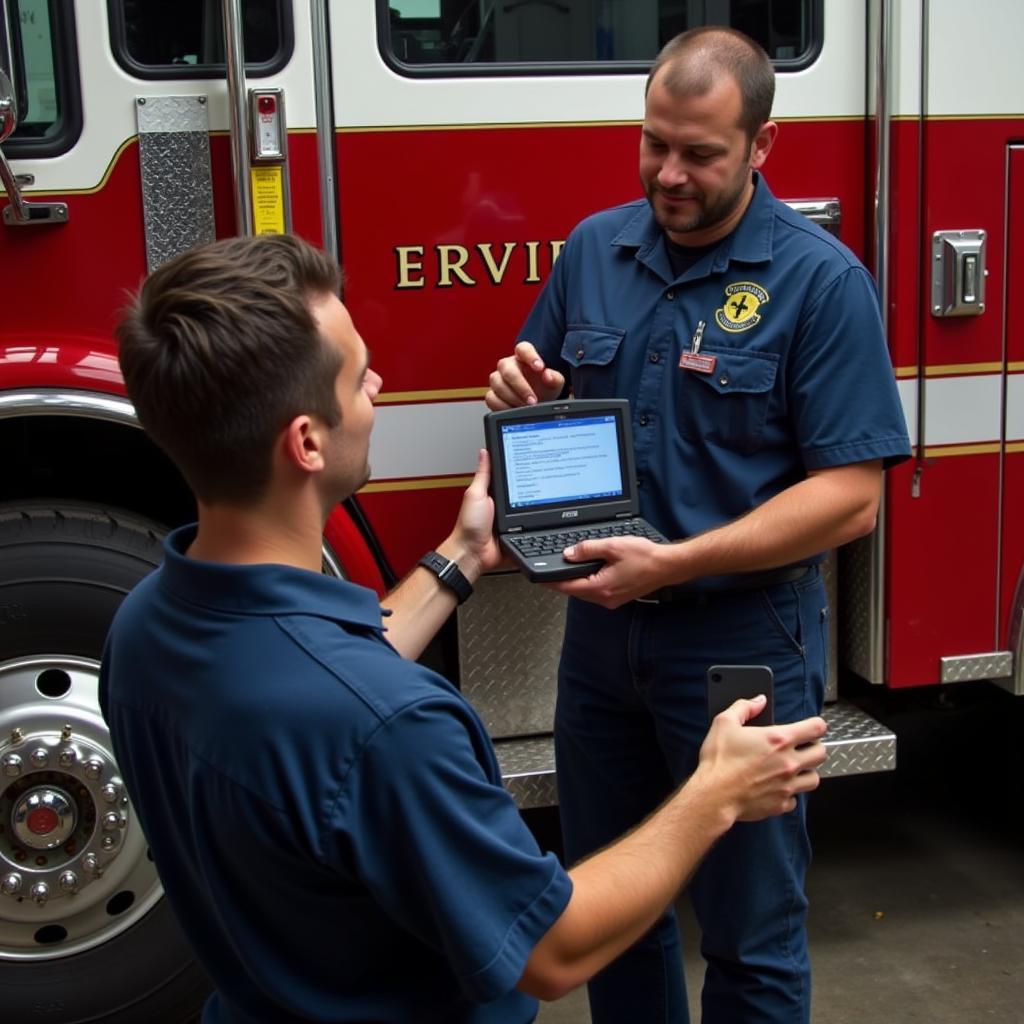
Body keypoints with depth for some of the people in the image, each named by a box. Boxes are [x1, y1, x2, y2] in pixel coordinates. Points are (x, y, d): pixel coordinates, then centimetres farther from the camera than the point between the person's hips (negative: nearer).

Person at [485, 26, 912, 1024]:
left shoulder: (821, 279, -12)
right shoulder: (593, 249, 3)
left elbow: (850, 495, -16)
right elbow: (544, 403, 15)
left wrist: (675, 564, -23)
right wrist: (523, 392, -10)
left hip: (741, 638, -4)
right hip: (600, 627, 5)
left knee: (749, 934, 11)